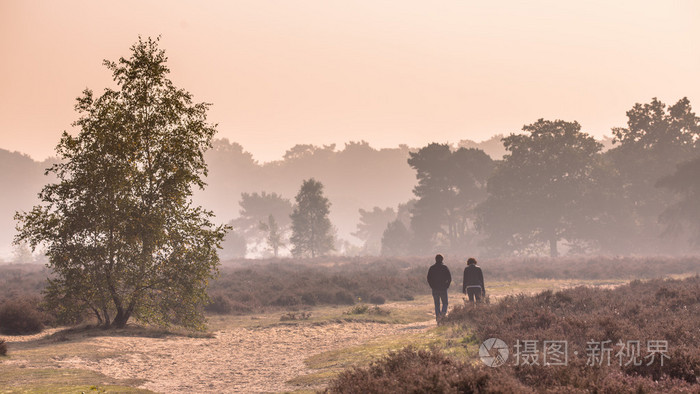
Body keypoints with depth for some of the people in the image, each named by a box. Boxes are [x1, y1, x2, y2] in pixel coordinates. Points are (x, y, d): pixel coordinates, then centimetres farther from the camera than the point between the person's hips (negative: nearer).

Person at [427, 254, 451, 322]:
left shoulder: (431, 268, 2)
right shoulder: (445, 267, -2)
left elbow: (429, 279, 1)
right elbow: (449, 278, -5)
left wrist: (432, 286, 8)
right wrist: (446, 286, 5)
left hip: (435, 289, 2)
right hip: (443, 288, -1)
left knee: (437, 304, 9)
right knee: (445, 303, 9)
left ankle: (438, 318, 4)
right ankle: (443, 312, -18)